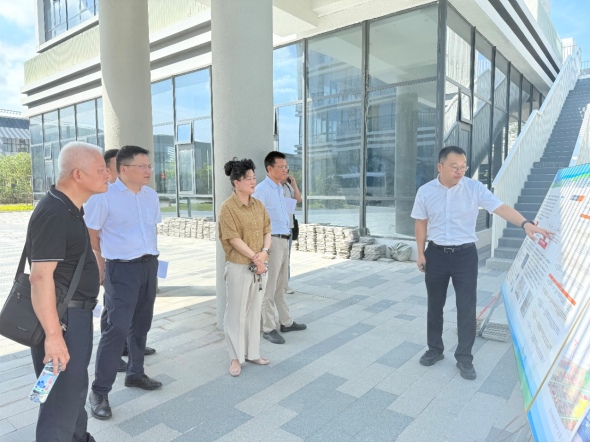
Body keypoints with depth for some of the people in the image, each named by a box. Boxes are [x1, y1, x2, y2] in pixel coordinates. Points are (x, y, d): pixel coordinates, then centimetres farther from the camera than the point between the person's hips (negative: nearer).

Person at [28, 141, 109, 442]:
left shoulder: (70, 209, 9)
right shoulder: (54, 214, -22)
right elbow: (41, 276, -28)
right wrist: (53, 335, -29)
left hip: (76, 313, 10)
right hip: (62, 317, -10)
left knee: (75, 386, 25)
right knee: (62, 398, 0)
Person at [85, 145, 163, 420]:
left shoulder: (151, 195, 7)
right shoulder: (105, 197, -12)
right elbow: (90, 235, -6)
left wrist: (150, 257, 14)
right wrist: (103, 268, -1)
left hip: (149, 265, 7)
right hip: (122, 269, -6)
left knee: (141, 324, 16)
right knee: (117, 328, -9)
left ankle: (135, 374, 33)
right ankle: (99, 391, 6)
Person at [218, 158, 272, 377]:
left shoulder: (258, 205, 8)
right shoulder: (227, 207, -12)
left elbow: (267, 230, 6)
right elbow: (233, 239, -17)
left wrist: (264, 252, -12)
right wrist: (254, 258, -18)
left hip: (259, 266, 7)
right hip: (238, 267, -6)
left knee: (254, 310, 16)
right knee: (236, 312, 5)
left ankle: (252, 352, 30)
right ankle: (236, 357, 20)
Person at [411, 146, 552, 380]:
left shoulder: (474, 188, -8)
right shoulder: (425, 192, -4)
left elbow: (501, 207, -17)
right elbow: (421, 223, 4)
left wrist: (526, 223, -33)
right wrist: (421, 254, 2)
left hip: (465, 255, -1)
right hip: (436, 254, 1)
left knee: (467, 307, 1)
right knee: (435, 305, 12)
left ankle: (464, 358, 18)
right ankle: (435, 349, 31)